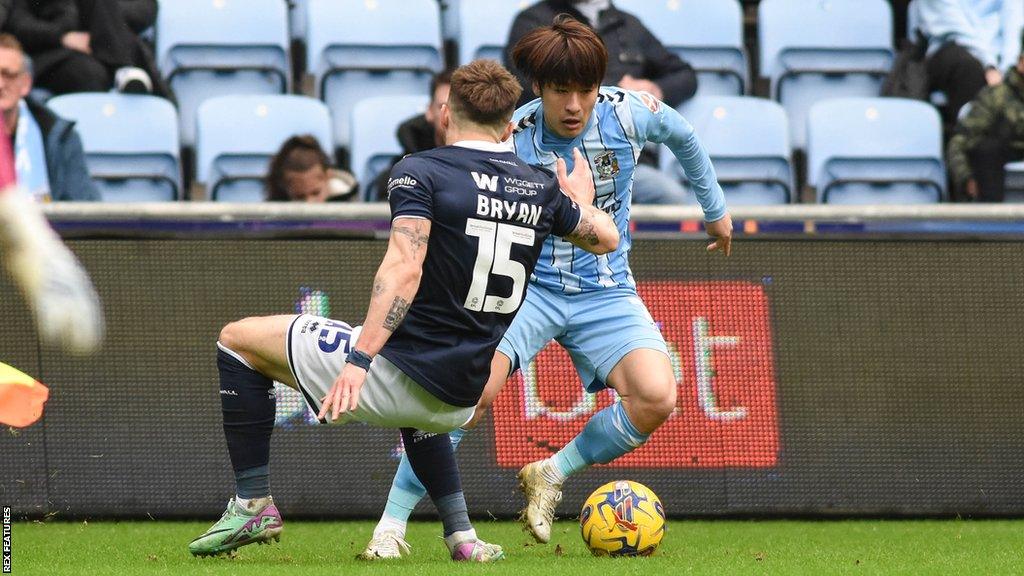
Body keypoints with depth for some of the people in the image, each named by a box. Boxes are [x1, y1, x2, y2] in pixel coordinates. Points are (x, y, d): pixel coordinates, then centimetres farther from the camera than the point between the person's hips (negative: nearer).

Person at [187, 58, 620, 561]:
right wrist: (582, 200, 44)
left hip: (400, 372, -6)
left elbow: (404, 269, -23)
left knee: (238, 340, 10)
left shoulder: (420, 173, -9)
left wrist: (360, 359, -30)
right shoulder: (541, 188, 6)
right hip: (459, 401, 6)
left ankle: (253, 505, 6)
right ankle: (462, 535, 29)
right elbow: (606, 238, 23)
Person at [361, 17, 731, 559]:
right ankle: (391, 523, -16)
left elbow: (684, 137, 14)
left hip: (605, 291, 2)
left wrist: (715, 209, 26)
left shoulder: (629, 113, -8)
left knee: (656, 397, -23)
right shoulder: (510, 139, -13)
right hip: (526, 285, -2)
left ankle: (550, 475, 1)